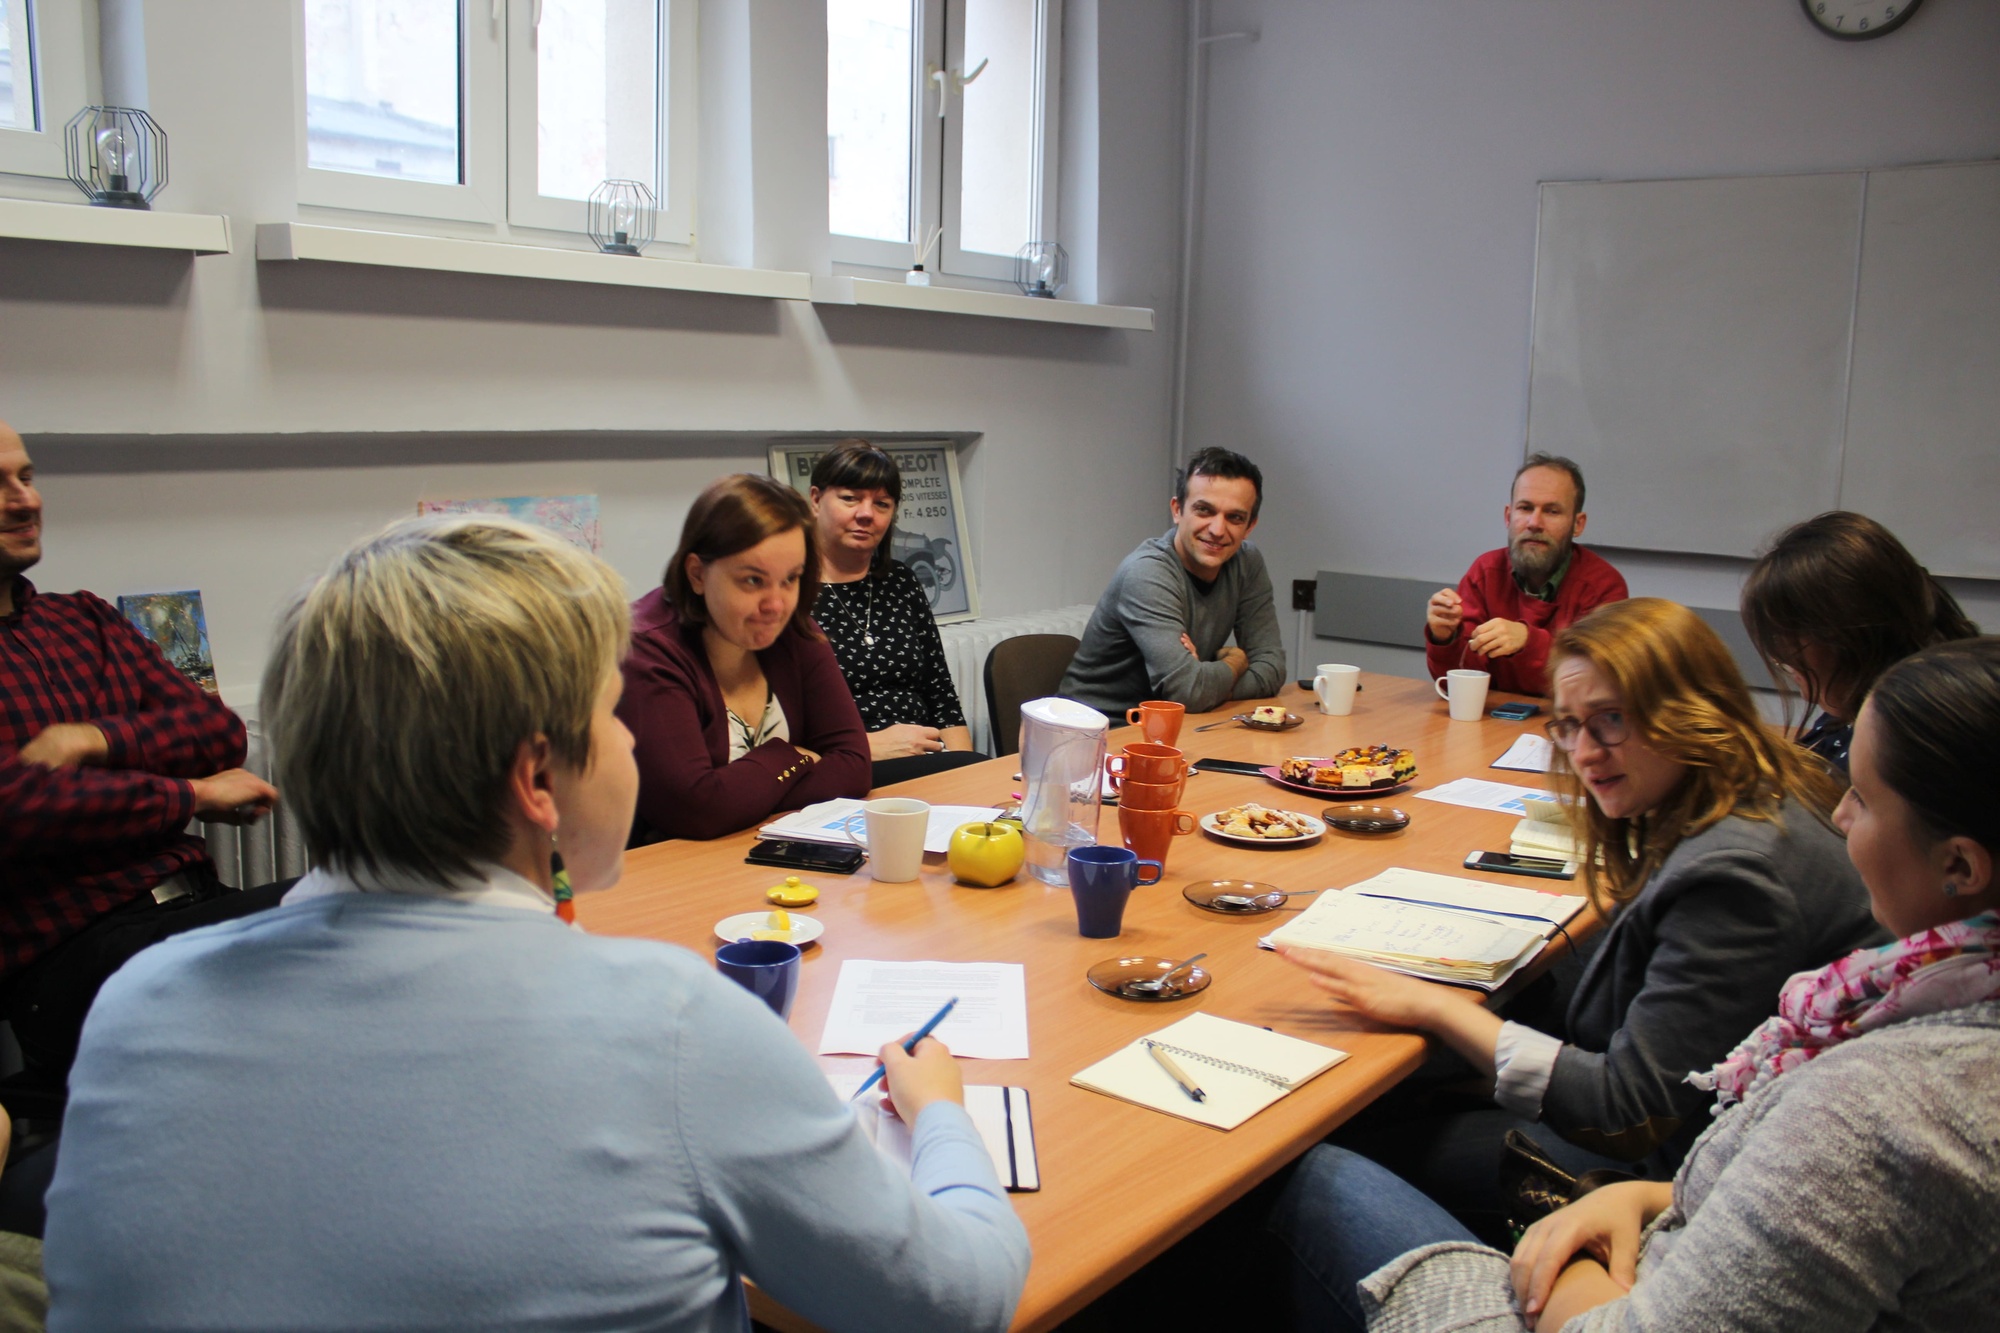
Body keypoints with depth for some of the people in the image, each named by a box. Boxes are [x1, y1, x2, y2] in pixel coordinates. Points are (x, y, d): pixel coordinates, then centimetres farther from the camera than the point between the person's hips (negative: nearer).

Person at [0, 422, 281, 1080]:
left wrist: (95, 739, -6)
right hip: (70, 953, -7)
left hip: (197, 901, 7)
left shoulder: (84, 619, 22)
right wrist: (195, 797, -8)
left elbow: (222, 730, 12)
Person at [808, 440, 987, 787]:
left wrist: (961, 765, -1)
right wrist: (866, 747, -13)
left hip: (923, 764, 7)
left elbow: (941, 695, 16)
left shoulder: (900, 581, 17)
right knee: (983, 770, -28)